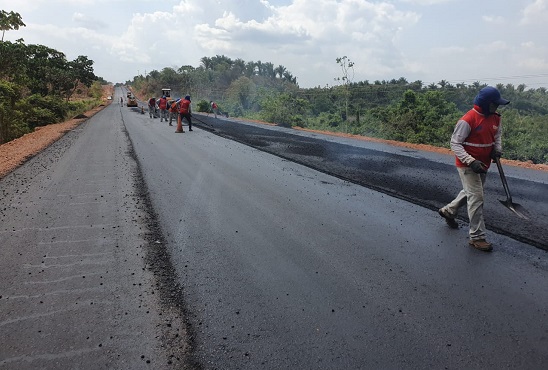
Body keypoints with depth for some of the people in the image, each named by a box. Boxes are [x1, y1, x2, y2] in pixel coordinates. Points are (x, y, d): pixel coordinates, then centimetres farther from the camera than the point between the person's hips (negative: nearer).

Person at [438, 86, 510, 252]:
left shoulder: (495, 118, 3)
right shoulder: (468, 120, -22)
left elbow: (497, 136, 20)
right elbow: (455, 143, -20)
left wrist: (497, 149, -3)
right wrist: (471, 162, -29)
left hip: (483, 164, 8)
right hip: (467, 165, -8)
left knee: (470, 192, 23)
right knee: (476, 198, -8)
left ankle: (448, 211, 46)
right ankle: (477, 237, 1)